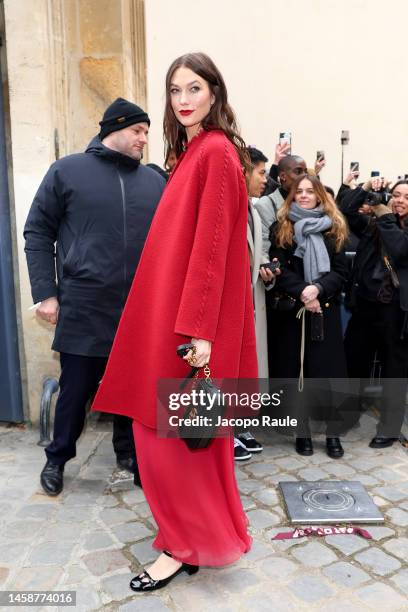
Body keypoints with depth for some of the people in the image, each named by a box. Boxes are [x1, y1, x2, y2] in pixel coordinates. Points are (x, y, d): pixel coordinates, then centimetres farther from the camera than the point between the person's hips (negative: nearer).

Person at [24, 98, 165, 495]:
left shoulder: (154, 181, 10)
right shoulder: (67, 171, 2)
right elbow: (38, 233, 2)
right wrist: (45, 293, -5)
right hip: (83, 310, -2)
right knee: (76, 389, 8)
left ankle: (128, 452, 34)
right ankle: (57, 458, 32)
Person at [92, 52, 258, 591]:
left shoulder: (217, 152, -11)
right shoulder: (195, 151, 17)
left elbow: (212, 243, -19)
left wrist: (199, 329, -23)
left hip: (189, 314, -9)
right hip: (173, 307, 9)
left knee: (169, 429, -1)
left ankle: (187, 545, 17)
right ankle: (204, 529, 36)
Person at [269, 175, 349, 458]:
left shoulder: (334, 229, 9)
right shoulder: (280, 228, 5)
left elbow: (341, 271, 2)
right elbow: (279, 270, -4)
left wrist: (318, 288, -15)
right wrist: (301, 292, -17)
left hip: (326, 309, 1)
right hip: (292, 309, -1)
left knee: (329, 369, 0)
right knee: (296, 369, 3)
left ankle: (333, 433, 12)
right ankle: (302, 432, 16)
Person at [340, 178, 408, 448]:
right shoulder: (372, 224, 9)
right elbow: (346, 209, 0)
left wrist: (385, 216, -12)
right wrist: (366, 189, -10)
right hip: (365, 304, 4)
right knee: (353, 361, 14)